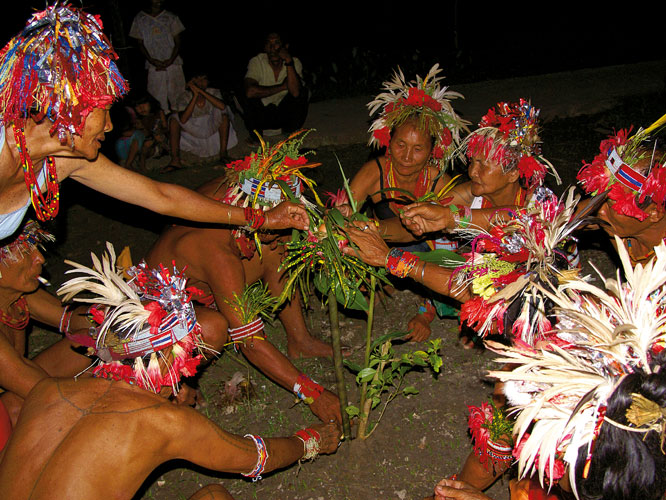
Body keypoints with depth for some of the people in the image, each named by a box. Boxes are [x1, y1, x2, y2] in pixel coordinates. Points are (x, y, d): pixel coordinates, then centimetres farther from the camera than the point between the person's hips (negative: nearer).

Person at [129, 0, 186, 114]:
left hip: (173, 63, 0)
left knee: (177, 96, -1)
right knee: (157, 97, -3)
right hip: (154, 66, 0)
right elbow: (140, 44, 6)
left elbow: (178, 43, 5)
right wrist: (152, 60, -9)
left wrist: (170, 61, -9)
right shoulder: (139, 19, 4)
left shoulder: (171, 17, 4)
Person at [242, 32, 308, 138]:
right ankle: (255, 134, -2)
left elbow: (295, 92, -30)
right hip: (261, 115, -1)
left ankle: (289, 132, -1)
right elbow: (249, 91, -34)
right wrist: (283, 86, -26)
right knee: (250, 96, -29)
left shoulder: (295, 63, -13)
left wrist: (288, 61, -35)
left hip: (285, 114, 1)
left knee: (302, 93, -24)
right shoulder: (257, 62, -16)